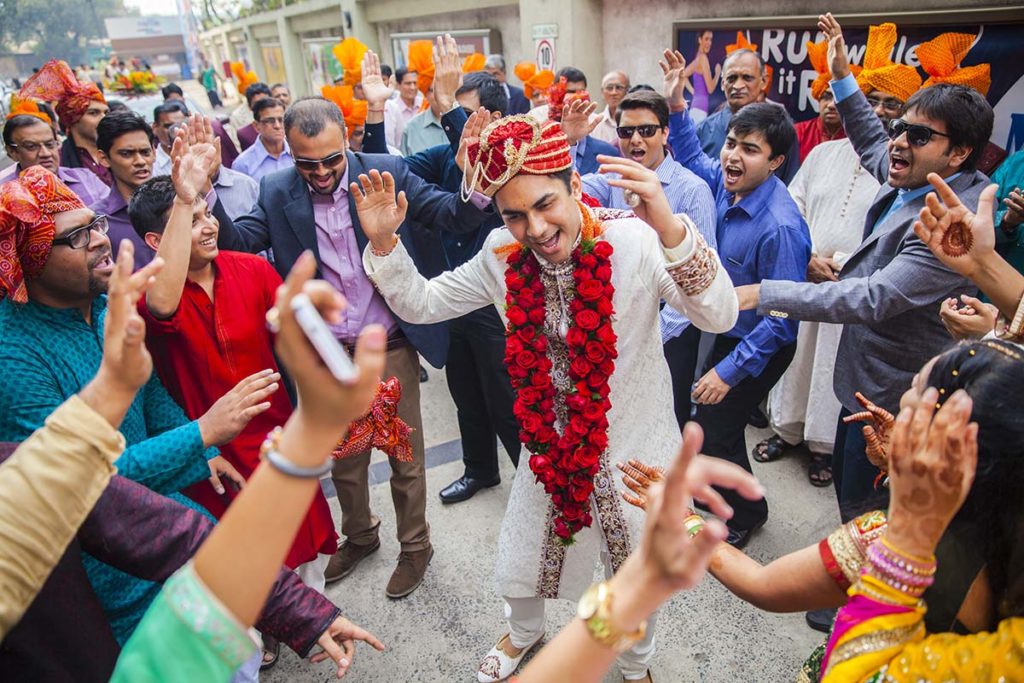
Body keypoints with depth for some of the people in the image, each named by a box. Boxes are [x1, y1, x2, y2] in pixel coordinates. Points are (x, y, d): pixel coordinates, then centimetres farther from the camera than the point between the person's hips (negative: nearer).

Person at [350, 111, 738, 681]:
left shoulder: (634, 243, -25)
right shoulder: (503, 255, -13)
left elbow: (720, 318, -35)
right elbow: (419, 304, -5)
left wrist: (670, 230, -50)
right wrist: (383, 243, -21)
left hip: (635, 445, -3)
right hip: (551, 446, 3)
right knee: (520, 569, 24)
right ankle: (525, 632, 61)